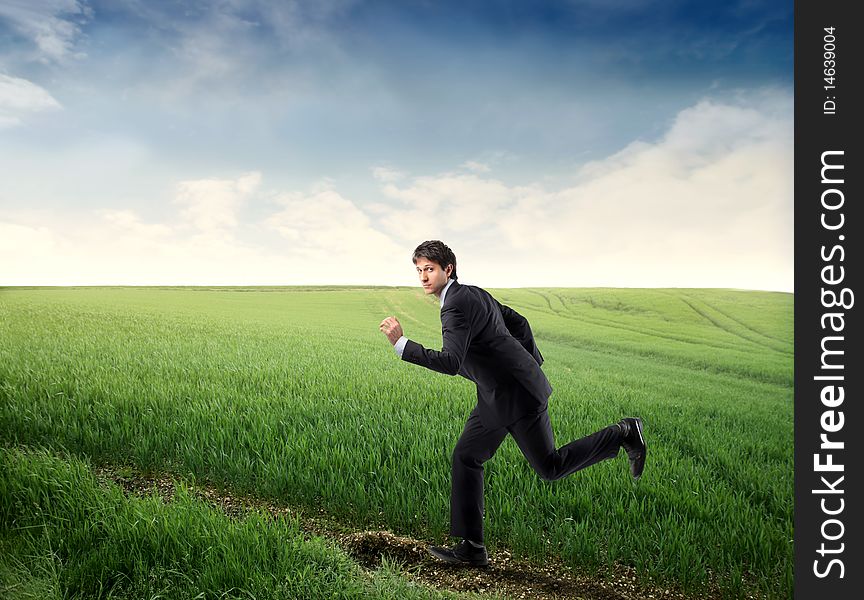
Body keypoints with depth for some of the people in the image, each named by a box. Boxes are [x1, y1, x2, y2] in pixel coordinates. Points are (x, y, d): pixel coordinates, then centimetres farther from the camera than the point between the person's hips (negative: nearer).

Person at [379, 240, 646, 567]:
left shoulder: (456, 307, -20)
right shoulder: (473, 293, 11)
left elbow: (450, 363, -30)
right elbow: (518, 321, 19)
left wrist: (400, 343, -30)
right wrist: (531, 364, 22)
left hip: (516, 394, -10)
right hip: (497, 396, 10)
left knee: (550, 467, 1)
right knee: (465, 458, 6)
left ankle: (623, 434, 14)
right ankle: (471, 547, 9)